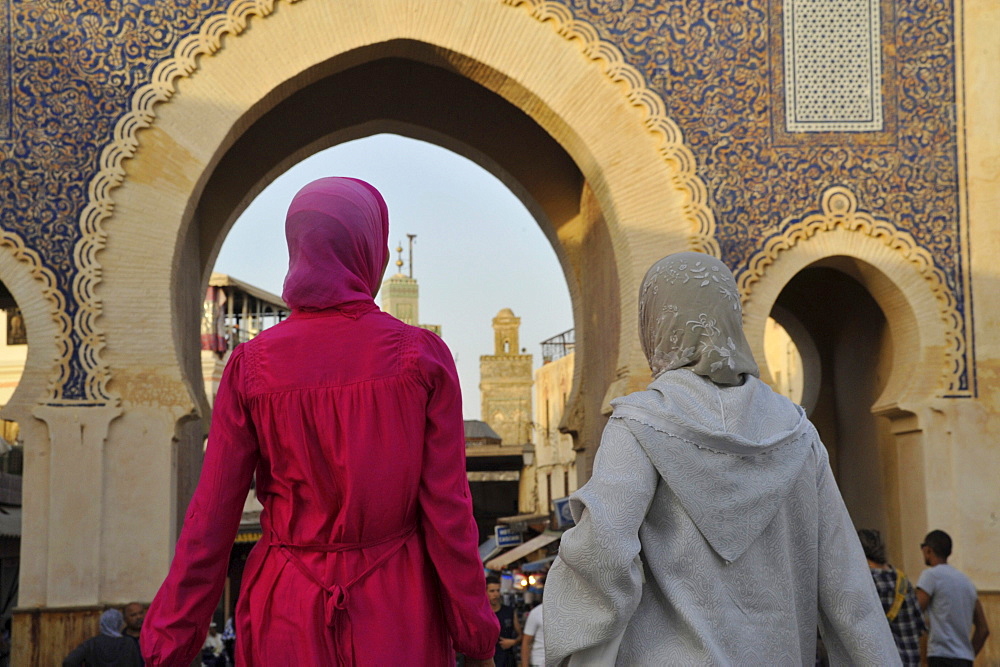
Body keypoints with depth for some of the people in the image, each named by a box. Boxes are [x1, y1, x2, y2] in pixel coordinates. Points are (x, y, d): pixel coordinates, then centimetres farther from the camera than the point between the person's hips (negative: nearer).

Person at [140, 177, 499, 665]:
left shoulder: (253, 365, -4)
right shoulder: (422, 356, -7)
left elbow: (210, 520, -4)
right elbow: (447, 511, -7)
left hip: (289, 621, 1)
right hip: (396, 614, -1)